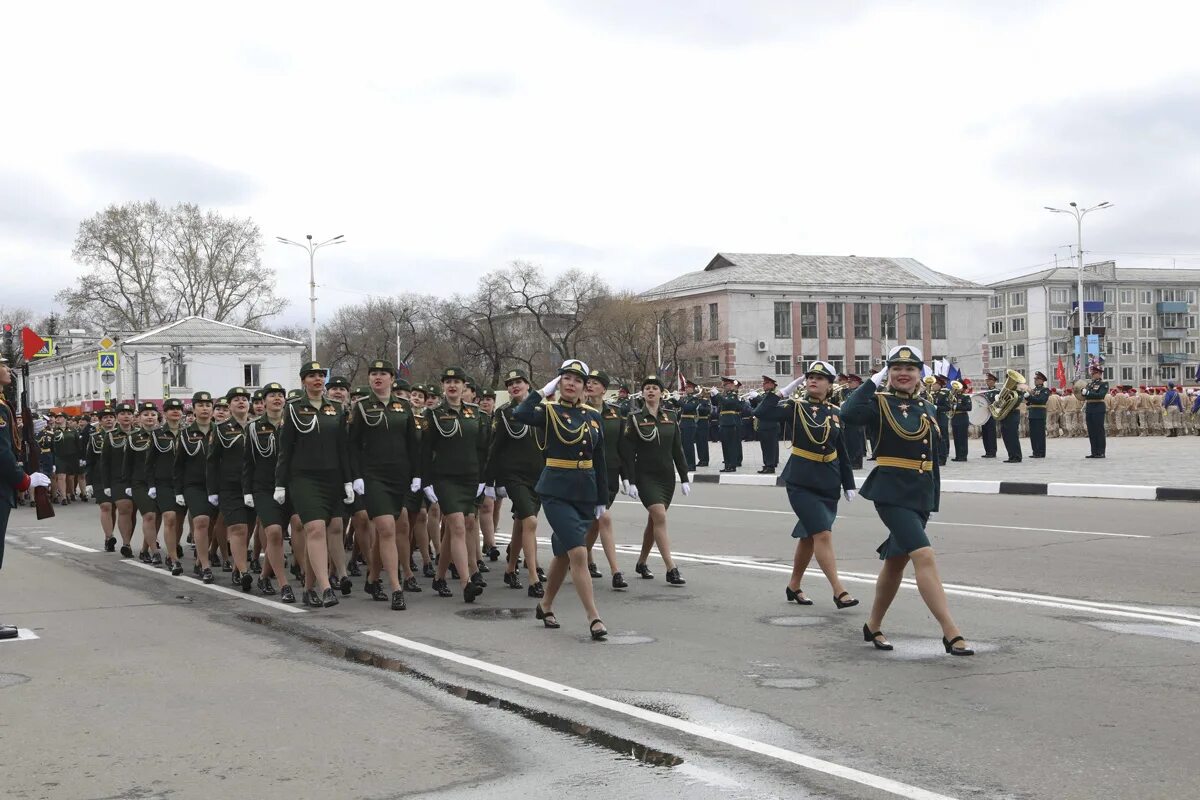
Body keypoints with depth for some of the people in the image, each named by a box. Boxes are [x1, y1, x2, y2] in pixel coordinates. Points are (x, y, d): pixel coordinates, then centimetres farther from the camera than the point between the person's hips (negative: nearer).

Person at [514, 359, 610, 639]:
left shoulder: (593, 416, 8)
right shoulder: (549, 411, -5)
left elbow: (599, 461, 13)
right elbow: (520, 414, -27)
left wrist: (601, 499, 13)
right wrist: (544, 391, -17)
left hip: (586, 492, 5)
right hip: (557, 492, -5)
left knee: (563, 554, 15)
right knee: (578, 554, -14)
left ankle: (545, 606, 34)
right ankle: (594, 618, -12)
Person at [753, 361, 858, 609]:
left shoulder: (835, 413, 6)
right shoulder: (796, 406, -4)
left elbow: (842, 453, 12)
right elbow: (761, 413, -18)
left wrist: (849, 485, 10)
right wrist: (786, 390, -16)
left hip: (829, 484, 4)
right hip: (801, 483, -4)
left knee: (809, 536, 13)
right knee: (823, 534, -13)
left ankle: (794, 586, 28)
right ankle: (839, 591, -13)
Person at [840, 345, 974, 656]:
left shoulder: (928, 410, 12)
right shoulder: (880, 403, -6)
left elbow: (932, 458, 17)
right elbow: (848, 413, -28)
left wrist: (934, 498, 16)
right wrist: (874, 381, -19)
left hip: (921, 495, 7)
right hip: (892, 492, -7)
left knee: (896, 560, 16)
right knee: (924, 556, -18)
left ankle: (873, 626, 31)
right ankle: (951, 633, -20)